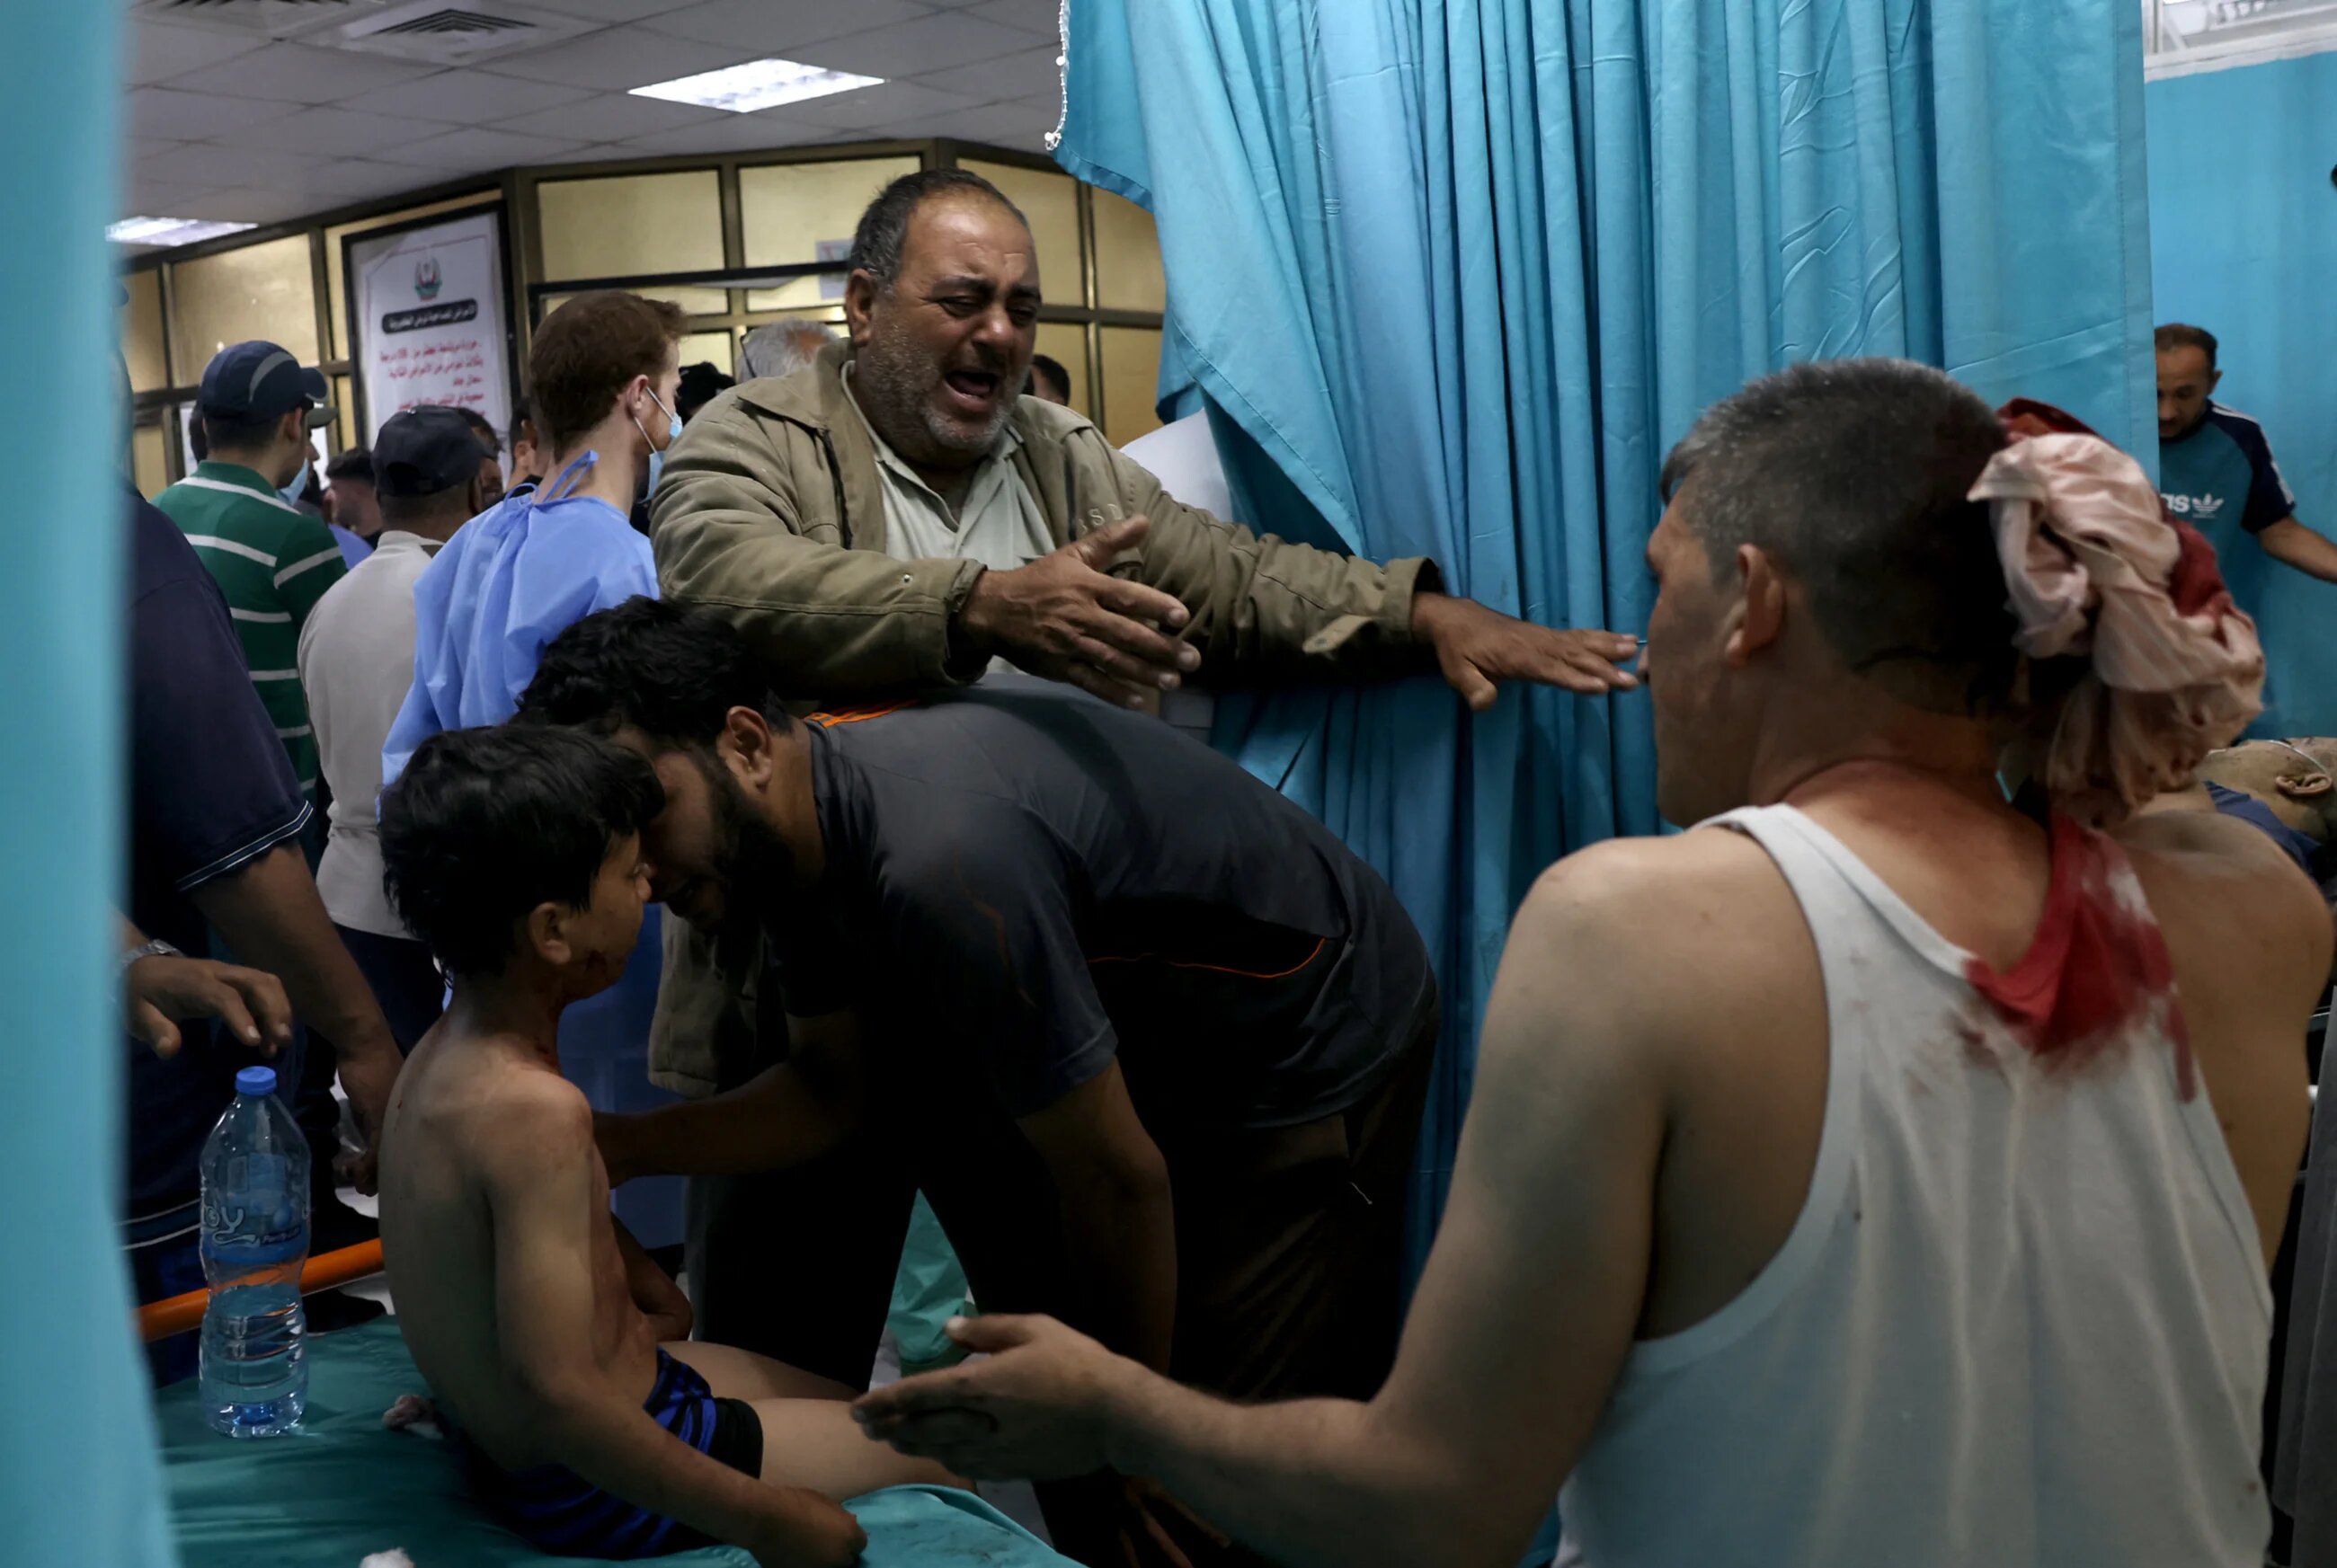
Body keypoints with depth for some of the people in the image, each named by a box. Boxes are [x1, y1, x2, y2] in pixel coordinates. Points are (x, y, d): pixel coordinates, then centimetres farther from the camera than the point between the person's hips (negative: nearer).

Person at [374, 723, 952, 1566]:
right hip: (589, 1489, -9)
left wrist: (644, 1284, 14)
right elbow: (557, 1395, -36)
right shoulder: (535, 1108, -33)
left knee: (849, 1407, 26)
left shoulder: (446, 1051, -2)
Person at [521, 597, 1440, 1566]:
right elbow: (831, 1087, 3)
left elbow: (1117, 1179, -28)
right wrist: (626, 1146, -13)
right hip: (1155, 1037, 9)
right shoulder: (799, 821, -8)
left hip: (1313, 1053, -8)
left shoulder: (936, 862, -37)